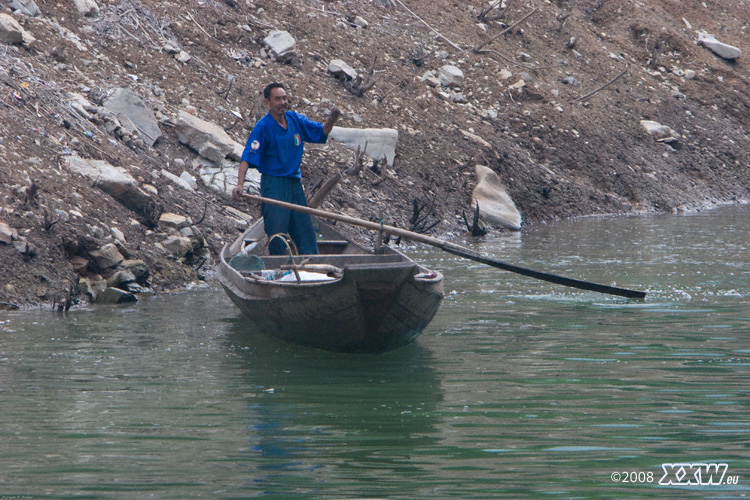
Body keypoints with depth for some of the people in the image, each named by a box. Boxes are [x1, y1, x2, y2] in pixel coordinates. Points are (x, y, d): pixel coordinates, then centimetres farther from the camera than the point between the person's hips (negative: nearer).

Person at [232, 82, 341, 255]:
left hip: (294, 183, 6)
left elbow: (321, 132, 17)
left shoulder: (296, 120, 6)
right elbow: (247, 157, -18)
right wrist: (239, 185, -31)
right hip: (273, 184, -6)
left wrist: (331, 120, -6)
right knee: (277, 234, -7)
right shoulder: (263, 126, -12)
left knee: (306, 232, 8)